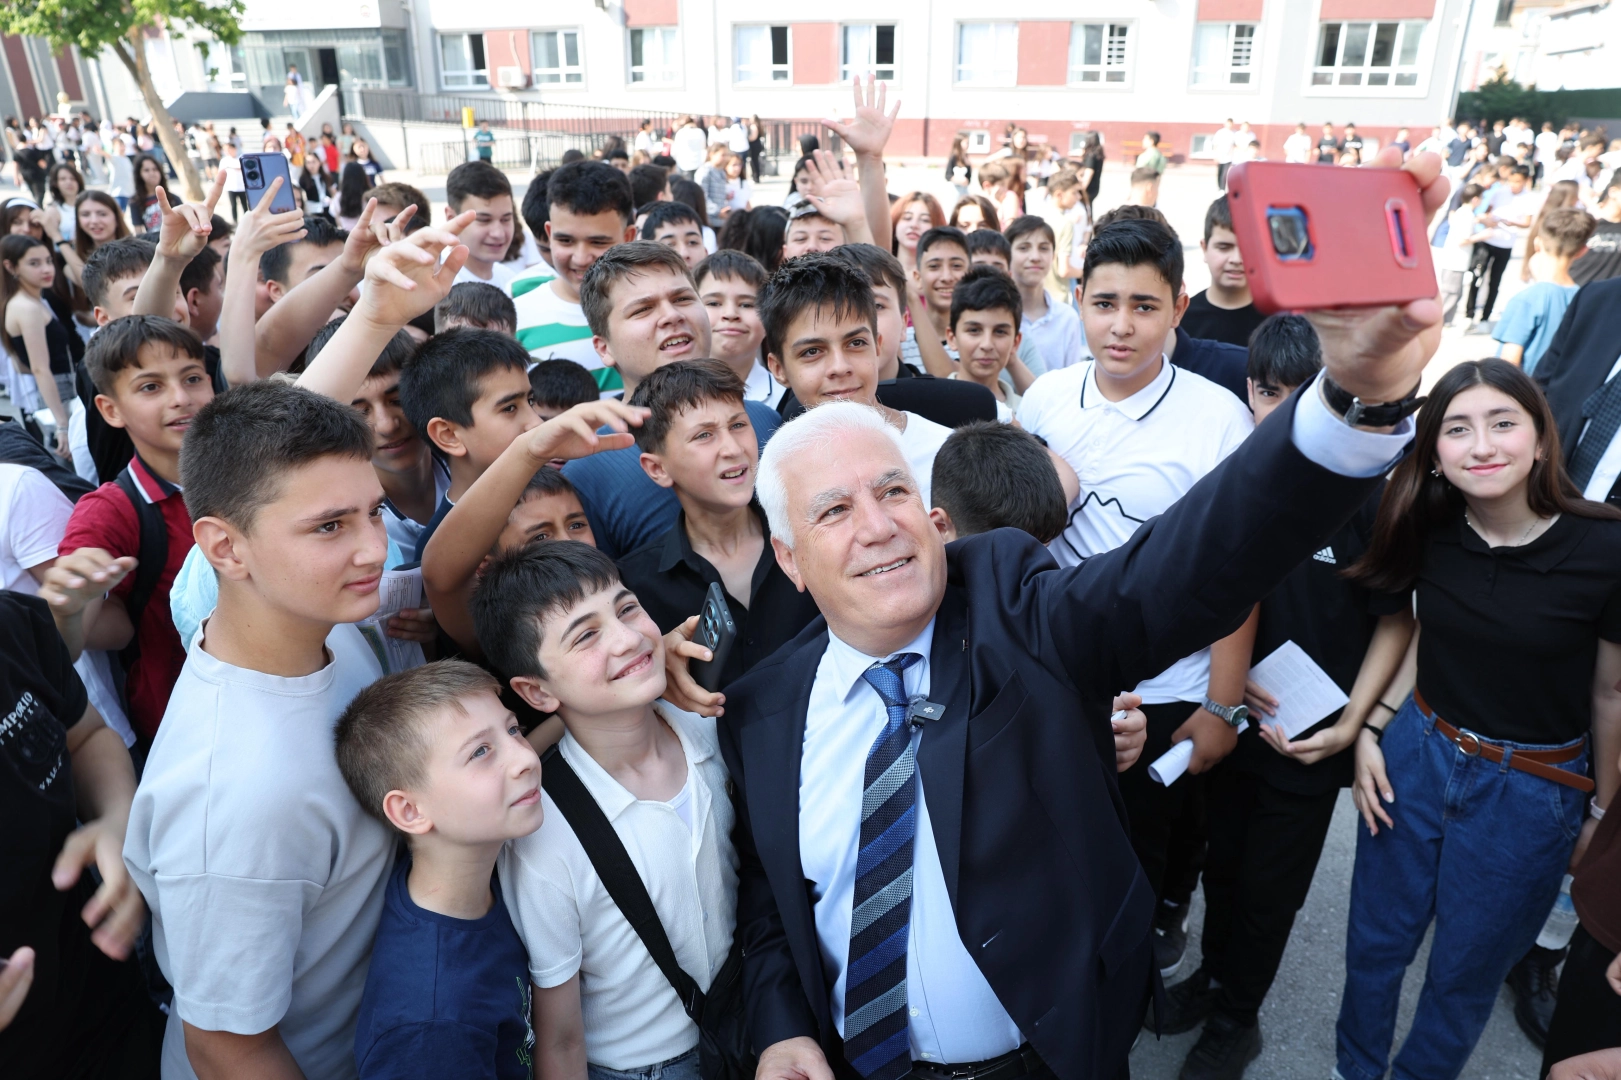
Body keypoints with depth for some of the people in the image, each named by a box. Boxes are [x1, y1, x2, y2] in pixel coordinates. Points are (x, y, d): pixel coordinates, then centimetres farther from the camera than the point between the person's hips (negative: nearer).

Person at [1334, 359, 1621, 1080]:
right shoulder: (1426, 532, -9)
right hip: (1417, 755, 3)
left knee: (1464, 972, 17)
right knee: (1375, 942, 18)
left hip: (1531, 794, -3)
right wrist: (1369, 731, 1)